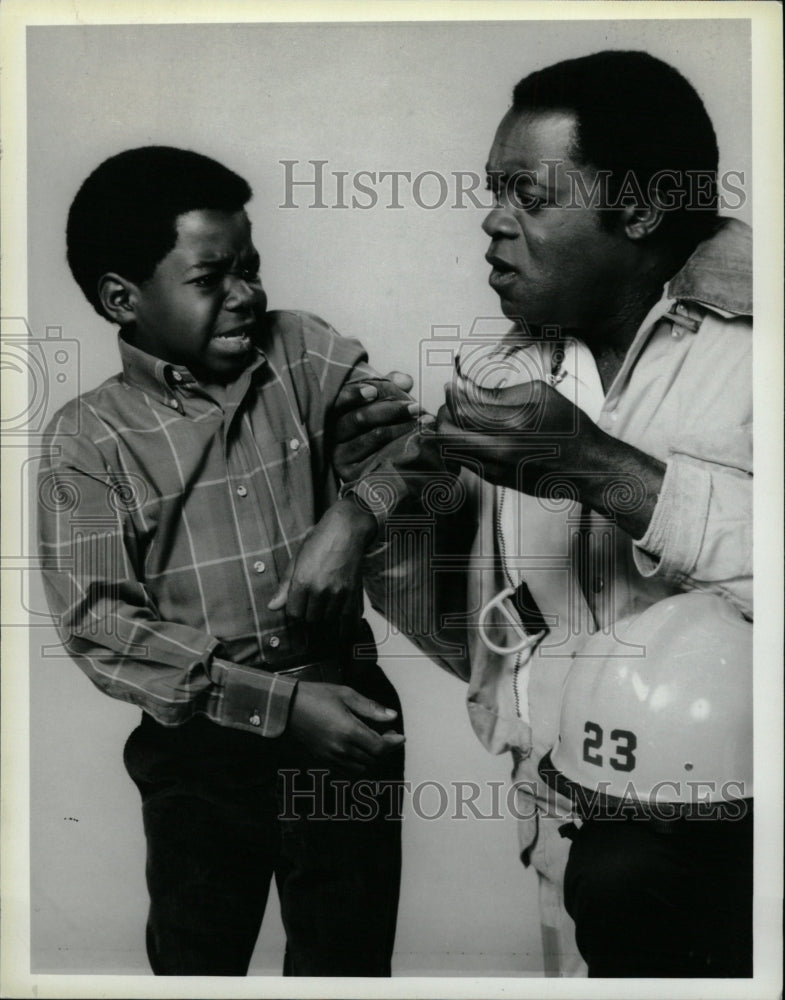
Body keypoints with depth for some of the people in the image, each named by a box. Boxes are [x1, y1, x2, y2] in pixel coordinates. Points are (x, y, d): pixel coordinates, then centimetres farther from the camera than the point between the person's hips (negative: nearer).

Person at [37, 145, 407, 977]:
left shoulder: (304, 356, 1)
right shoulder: (87, 437, -5)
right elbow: (98, 622, -12)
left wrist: (348, 518, -29)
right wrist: (280, 701, -20)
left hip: (346, 722, 1)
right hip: (200, 751, -1)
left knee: (347, 963, 17)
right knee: (194, 963, 19)